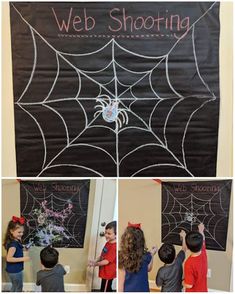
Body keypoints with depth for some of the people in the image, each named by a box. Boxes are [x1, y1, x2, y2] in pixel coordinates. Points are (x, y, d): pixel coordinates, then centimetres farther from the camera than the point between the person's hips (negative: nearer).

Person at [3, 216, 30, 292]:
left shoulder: (16, 241, 1)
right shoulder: (13, 244, -27)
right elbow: (9, 258, -31)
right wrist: (23, 259, -29)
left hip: (14, 270, 9)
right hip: (15, 270, -9)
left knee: (14, 287, 25)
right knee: (19, 288, 9)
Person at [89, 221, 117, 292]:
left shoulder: (114, 247, -26)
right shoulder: (108, 243, 5)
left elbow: (106, 261, -27)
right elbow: (102, 256, 14)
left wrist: (95, 264, -17)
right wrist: (95, 261, -2)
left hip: (108, 273, -9)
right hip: (105, 272, 9)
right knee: (108, 290, 22)